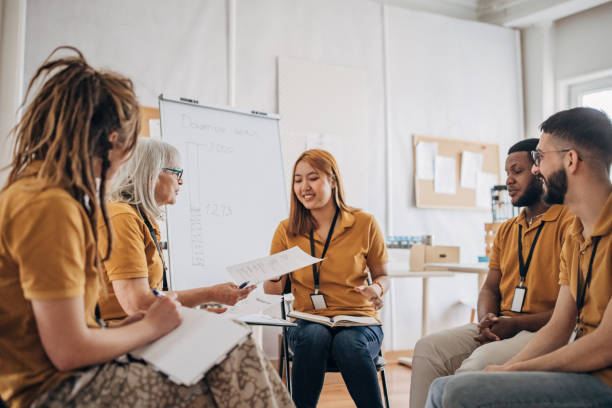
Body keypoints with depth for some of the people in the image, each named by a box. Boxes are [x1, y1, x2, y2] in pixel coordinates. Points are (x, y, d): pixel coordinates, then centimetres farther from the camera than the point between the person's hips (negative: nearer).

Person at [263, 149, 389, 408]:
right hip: (308, 321, 1)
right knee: (315, 336, -34)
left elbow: (382, 275, 12)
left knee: (349, 343, -34)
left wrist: (377, 289, -11)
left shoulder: (365, 224, 2)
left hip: (358, 321, -1)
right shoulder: (287, 230, 4)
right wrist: (273, 276, -17)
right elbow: (273, 292, 6)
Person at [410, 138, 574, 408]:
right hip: (503, 326, 8)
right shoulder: (506, 230, 18)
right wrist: (486, 320, -6)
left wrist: (517, 324, -18)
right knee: (428, 348, -10)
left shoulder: (569, 223, -8)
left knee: (481, 360, -33)